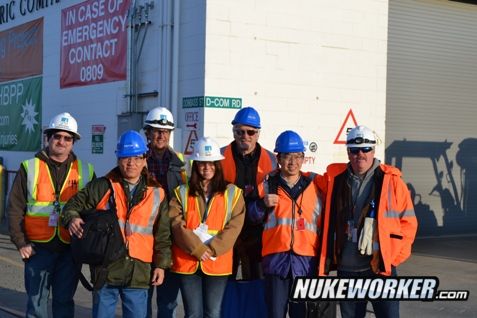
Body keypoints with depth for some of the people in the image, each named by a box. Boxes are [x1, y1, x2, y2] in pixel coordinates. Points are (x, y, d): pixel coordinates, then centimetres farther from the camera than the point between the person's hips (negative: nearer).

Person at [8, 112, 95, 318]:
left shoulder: (85, 171, 6)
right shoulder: (29, 168, 2)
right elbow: (15, 208, 0)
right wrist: (21, 243, -7)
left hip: (71, 249, 1)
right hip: (38, 248, -1)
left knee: (64, 301, 9)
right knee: (36, 300, 5)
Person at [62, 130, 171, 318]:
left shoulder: (156, 194, 7)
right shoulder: (102, 187, 2)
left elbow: (162, 234, 9)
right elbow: (74, 205, 6)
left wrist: (161, 264, 5)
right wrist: (72, 218, -17)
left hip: (139, 272, 1)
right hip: (105, 268, -1)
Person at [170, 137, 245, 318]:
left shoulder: (232, 193, 6)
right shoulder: (182, 193, 7)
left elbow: (234, 227, -4)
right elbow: (177, 225, -4)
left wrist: (212, 250, -15)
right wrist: (197, 249, -15)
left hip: (218, 264, 0)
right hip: (188, 263, 0)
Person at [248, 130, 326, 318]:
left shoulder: (315, 185, 9)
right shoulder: (267, 184, 8)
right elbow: (252, 217, 9)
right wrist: (263, 204, -9)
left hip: (306, 261, 1)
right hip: (276, 259, -1)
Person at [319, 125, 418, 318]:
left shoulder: (391, 180, -3)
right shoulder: (336, 179, 5)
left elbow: (408, 221, 0)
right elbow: (328, 223, 14)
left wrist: (394, 257, -5)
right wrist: (325, 262, 9)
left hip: (381, 268, -3)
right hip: (346, 269, 3)